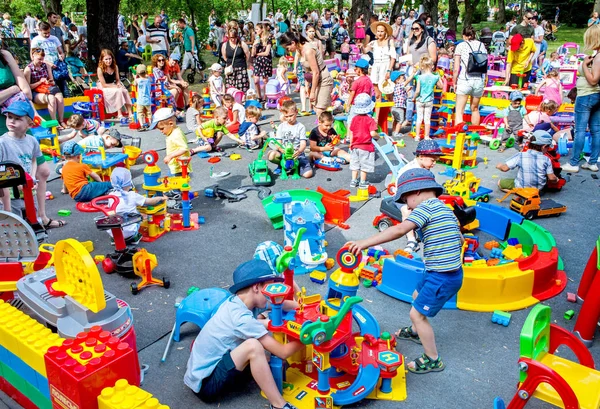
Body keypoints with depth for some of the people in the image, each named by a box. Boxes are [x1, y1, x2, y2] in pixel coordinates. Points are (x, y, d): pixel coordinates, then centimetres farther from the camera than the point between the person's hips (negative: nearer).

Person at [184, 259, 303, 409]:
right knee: (253, 346, -30)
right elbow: (283, 352, -22)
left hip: (210, 366, 9)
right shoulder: (241, 318, -28)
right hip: (205, 385, -9)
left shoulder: (238, 300, -3)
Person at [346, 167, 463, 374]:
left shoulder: (426, 206, -17)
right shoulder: (444, 208, 12)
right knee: (417, 297, 29)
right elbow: (459, 240, 18)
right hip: (452, 271, 10)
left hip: (442, 277, -10)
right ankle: (416, 332, 54)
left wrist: (365, 242, -32)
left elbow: (400, 229, -30)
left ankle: (433, 360, 18)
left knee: (417, 314, 2)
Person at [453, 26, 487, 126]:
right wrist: (484, 81, 18)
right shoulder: (481, 45, 11)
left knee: (459, 111, -4)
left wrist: (454, 82, 5)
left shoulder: (460, 46, 1)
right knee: (475, 109, 20)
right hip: (479, 80, 4)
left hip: (464, 80, -4)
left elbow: (456, 69, -5)